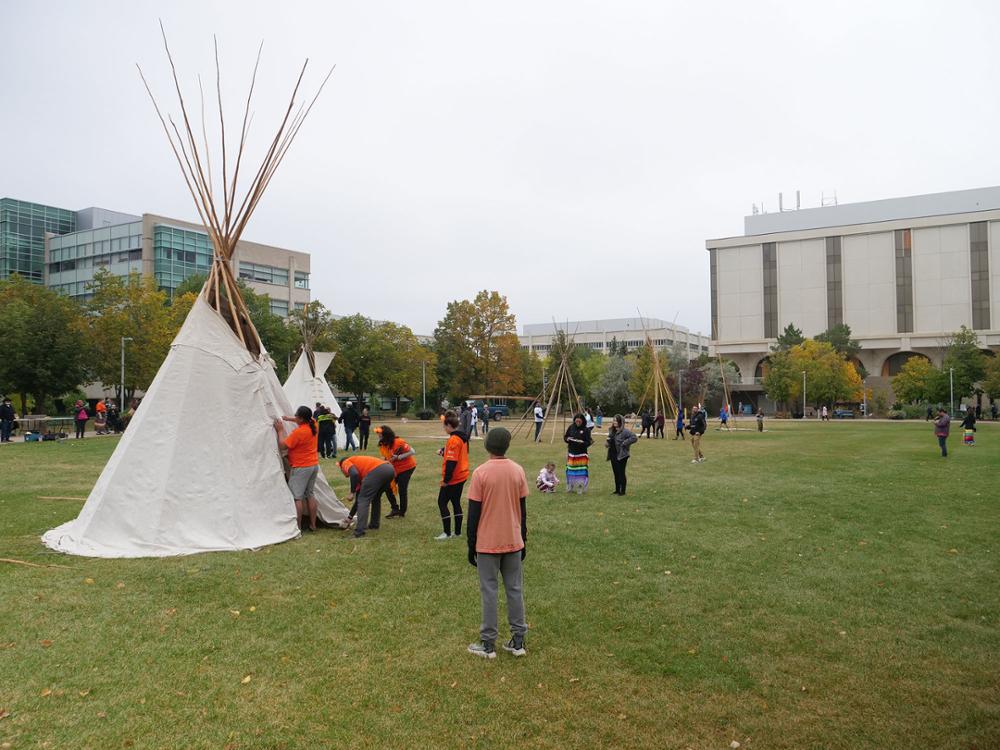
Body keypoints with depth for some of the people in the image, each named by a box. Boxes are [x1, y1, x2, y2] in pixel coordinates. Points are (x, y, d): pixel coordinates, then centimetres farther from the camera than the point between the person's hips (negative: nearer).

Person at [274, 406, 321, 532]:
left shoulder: (298, 432, -22)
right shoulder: (313, 424, 1)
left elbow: (283, 444, -13)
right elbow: (304, 421, 25)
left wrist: (280, 430, -1)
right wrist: (289, 419, 16)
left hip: (301, 468, -8)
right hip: (314, 465, 8)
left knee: (296, 497, -2)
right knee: (310, 494, 15)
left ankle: (297, 527, -1)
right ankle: (313, 524, 20)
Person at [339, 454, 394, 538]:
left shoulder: (346, 463, 19)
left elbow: (354, 474, -8)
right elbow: (359, 495, 41)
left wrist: (352, 493, 3)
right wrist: (350, 517, 47)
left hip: (377, 470, -9)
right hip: (390, 469, 9)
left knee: (363, 499, 0)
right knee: (376, 498, 30)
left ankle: (360, 531, -6)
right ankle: (374, 524, 33)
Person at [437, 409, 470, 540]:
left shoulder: (453, 440, -21)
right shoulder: (463, 437, 7)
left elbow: (451, 462, -23)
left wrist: (446, 479, -19)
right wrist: (443, 452, 4)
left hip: (452, 479, -9)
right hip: (462, 476, 9)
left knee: (442, 502, 1)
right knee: (456, 502, 16)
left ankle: (447, 533, 2)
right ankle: (458, 531, 21)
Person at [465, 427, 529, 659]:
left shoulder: (480, 473, -13)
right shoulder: (518, 471, -2)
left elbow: (474, 513, -10)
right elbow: (522, 510, 4)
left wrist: (471, 545, -1)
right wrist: (523, 540, 14)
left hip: (487, 544, -3)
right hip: (513, 542, 4)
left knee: (489, 592, 5)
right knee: (514, 589, 12)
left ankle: (488, 644, 12)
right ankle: (518, 641, 17)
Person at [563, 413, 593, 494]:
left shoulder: (586, 430, -6)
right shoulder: (571, 427, 3)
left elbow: (588, 442, -7)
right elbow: (565, 437, 11)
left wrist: (582, 442, -26)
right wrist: (567, 439, -11)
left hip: (581, 454, -3)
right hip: (571, 453, 3)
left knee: (581, 472, -4)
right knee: (571, 471, 8)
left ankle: (580, 489, 9)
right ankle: (570, 487, 23)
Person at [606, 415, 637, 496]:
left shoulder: (625, 431, -16)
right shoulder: (611, 430, 11)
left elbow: (634, 437, -23)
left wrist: (624, 443, -20)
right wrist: (608, 442, 7)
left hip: (621, 455, -8)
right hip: (613, 455, 8)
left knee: (621, 473, -2)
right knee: (616, 473, 14)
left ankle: (622, 491, 7)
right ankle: (617, 490, 24)